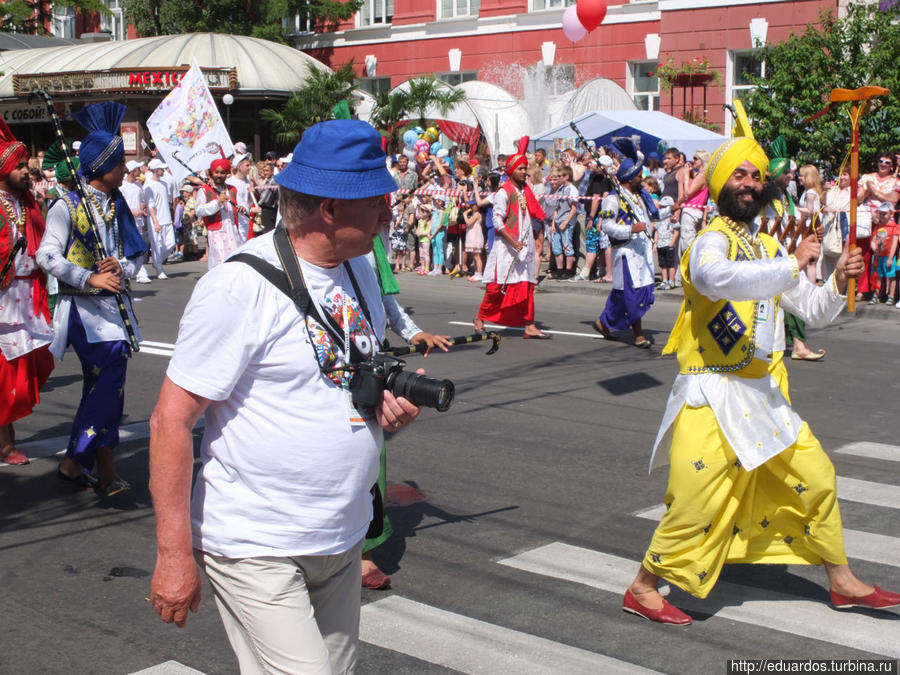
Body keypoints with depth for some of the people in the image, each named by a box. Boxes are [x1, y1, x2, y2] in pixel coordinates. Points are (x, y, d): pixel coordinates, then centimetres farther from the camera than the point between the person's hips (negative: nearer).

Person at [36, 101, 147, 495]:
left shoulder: (119, 206, 12)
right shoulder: (68, 206, -8)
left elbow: (138, 253, 15)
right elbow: (47, 255, -14)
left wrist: (123, 268, -7)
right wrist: (91, 279, -20)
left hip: (115, 303, 7)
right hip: (83, 307, -7)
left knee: (103, 388, 10)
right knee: (108, 385, -14)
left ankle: (78, 462, 21)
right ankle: (104, 470, -4)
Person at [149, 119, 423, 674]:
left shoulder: (361, 272, 7)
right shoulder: (241, 286, -18)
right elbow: (171, 422, -17)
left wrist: (395, 405, 0)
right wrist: (174, 554, -18)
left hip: (344, 542, 8)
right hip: (257, 548, -8)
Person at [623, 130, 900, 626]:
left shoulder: (769, 248, 12)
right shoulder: (712, 241, -12)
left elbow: (814, 311, 16)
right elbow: (721, 278, -37)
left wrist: (838, 284, -4)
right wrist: (793, 263, -29)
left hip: (763, 393, 8)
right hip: (713, 395, -8)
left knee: (815, 477, 14)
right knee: (696, 504, -7)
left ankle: (842, 582, 30)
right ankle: (642, 588, 11)